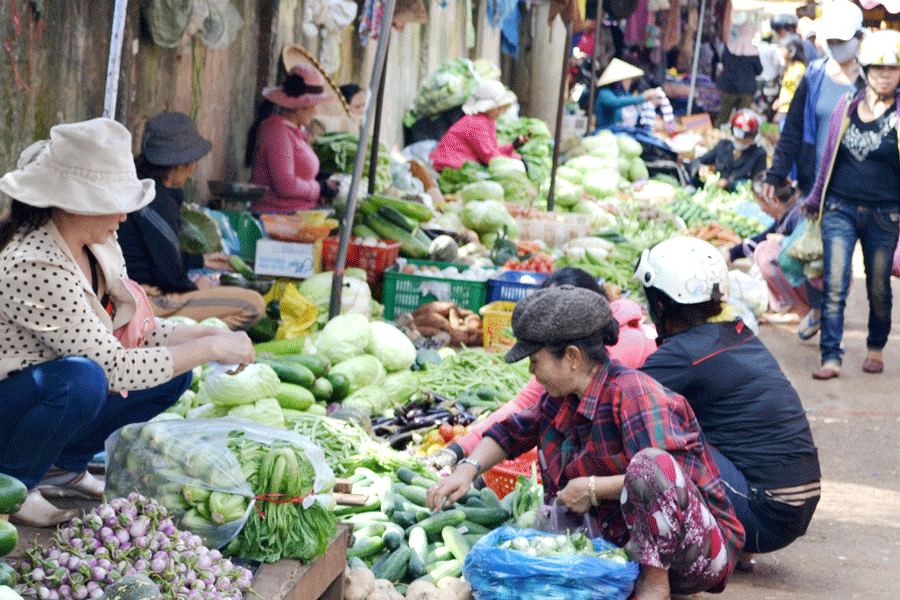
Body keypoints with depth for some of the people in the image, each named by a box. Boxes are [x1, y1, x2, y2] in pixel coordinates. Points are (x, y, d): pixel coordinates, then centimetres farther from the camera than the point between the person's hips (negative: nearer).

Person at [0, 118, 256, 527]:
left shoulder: (99, 244, -2)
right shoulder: (33, 267, -31)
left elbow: (127, 330, 6)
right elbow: (114, 366, -30)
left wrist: (207, 334, -9)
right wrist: (209, 349, -22)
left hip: (55, 396, 9)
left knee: (173, 374, 0)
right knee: (82, 379, -36)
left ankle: (65, 466, 9)